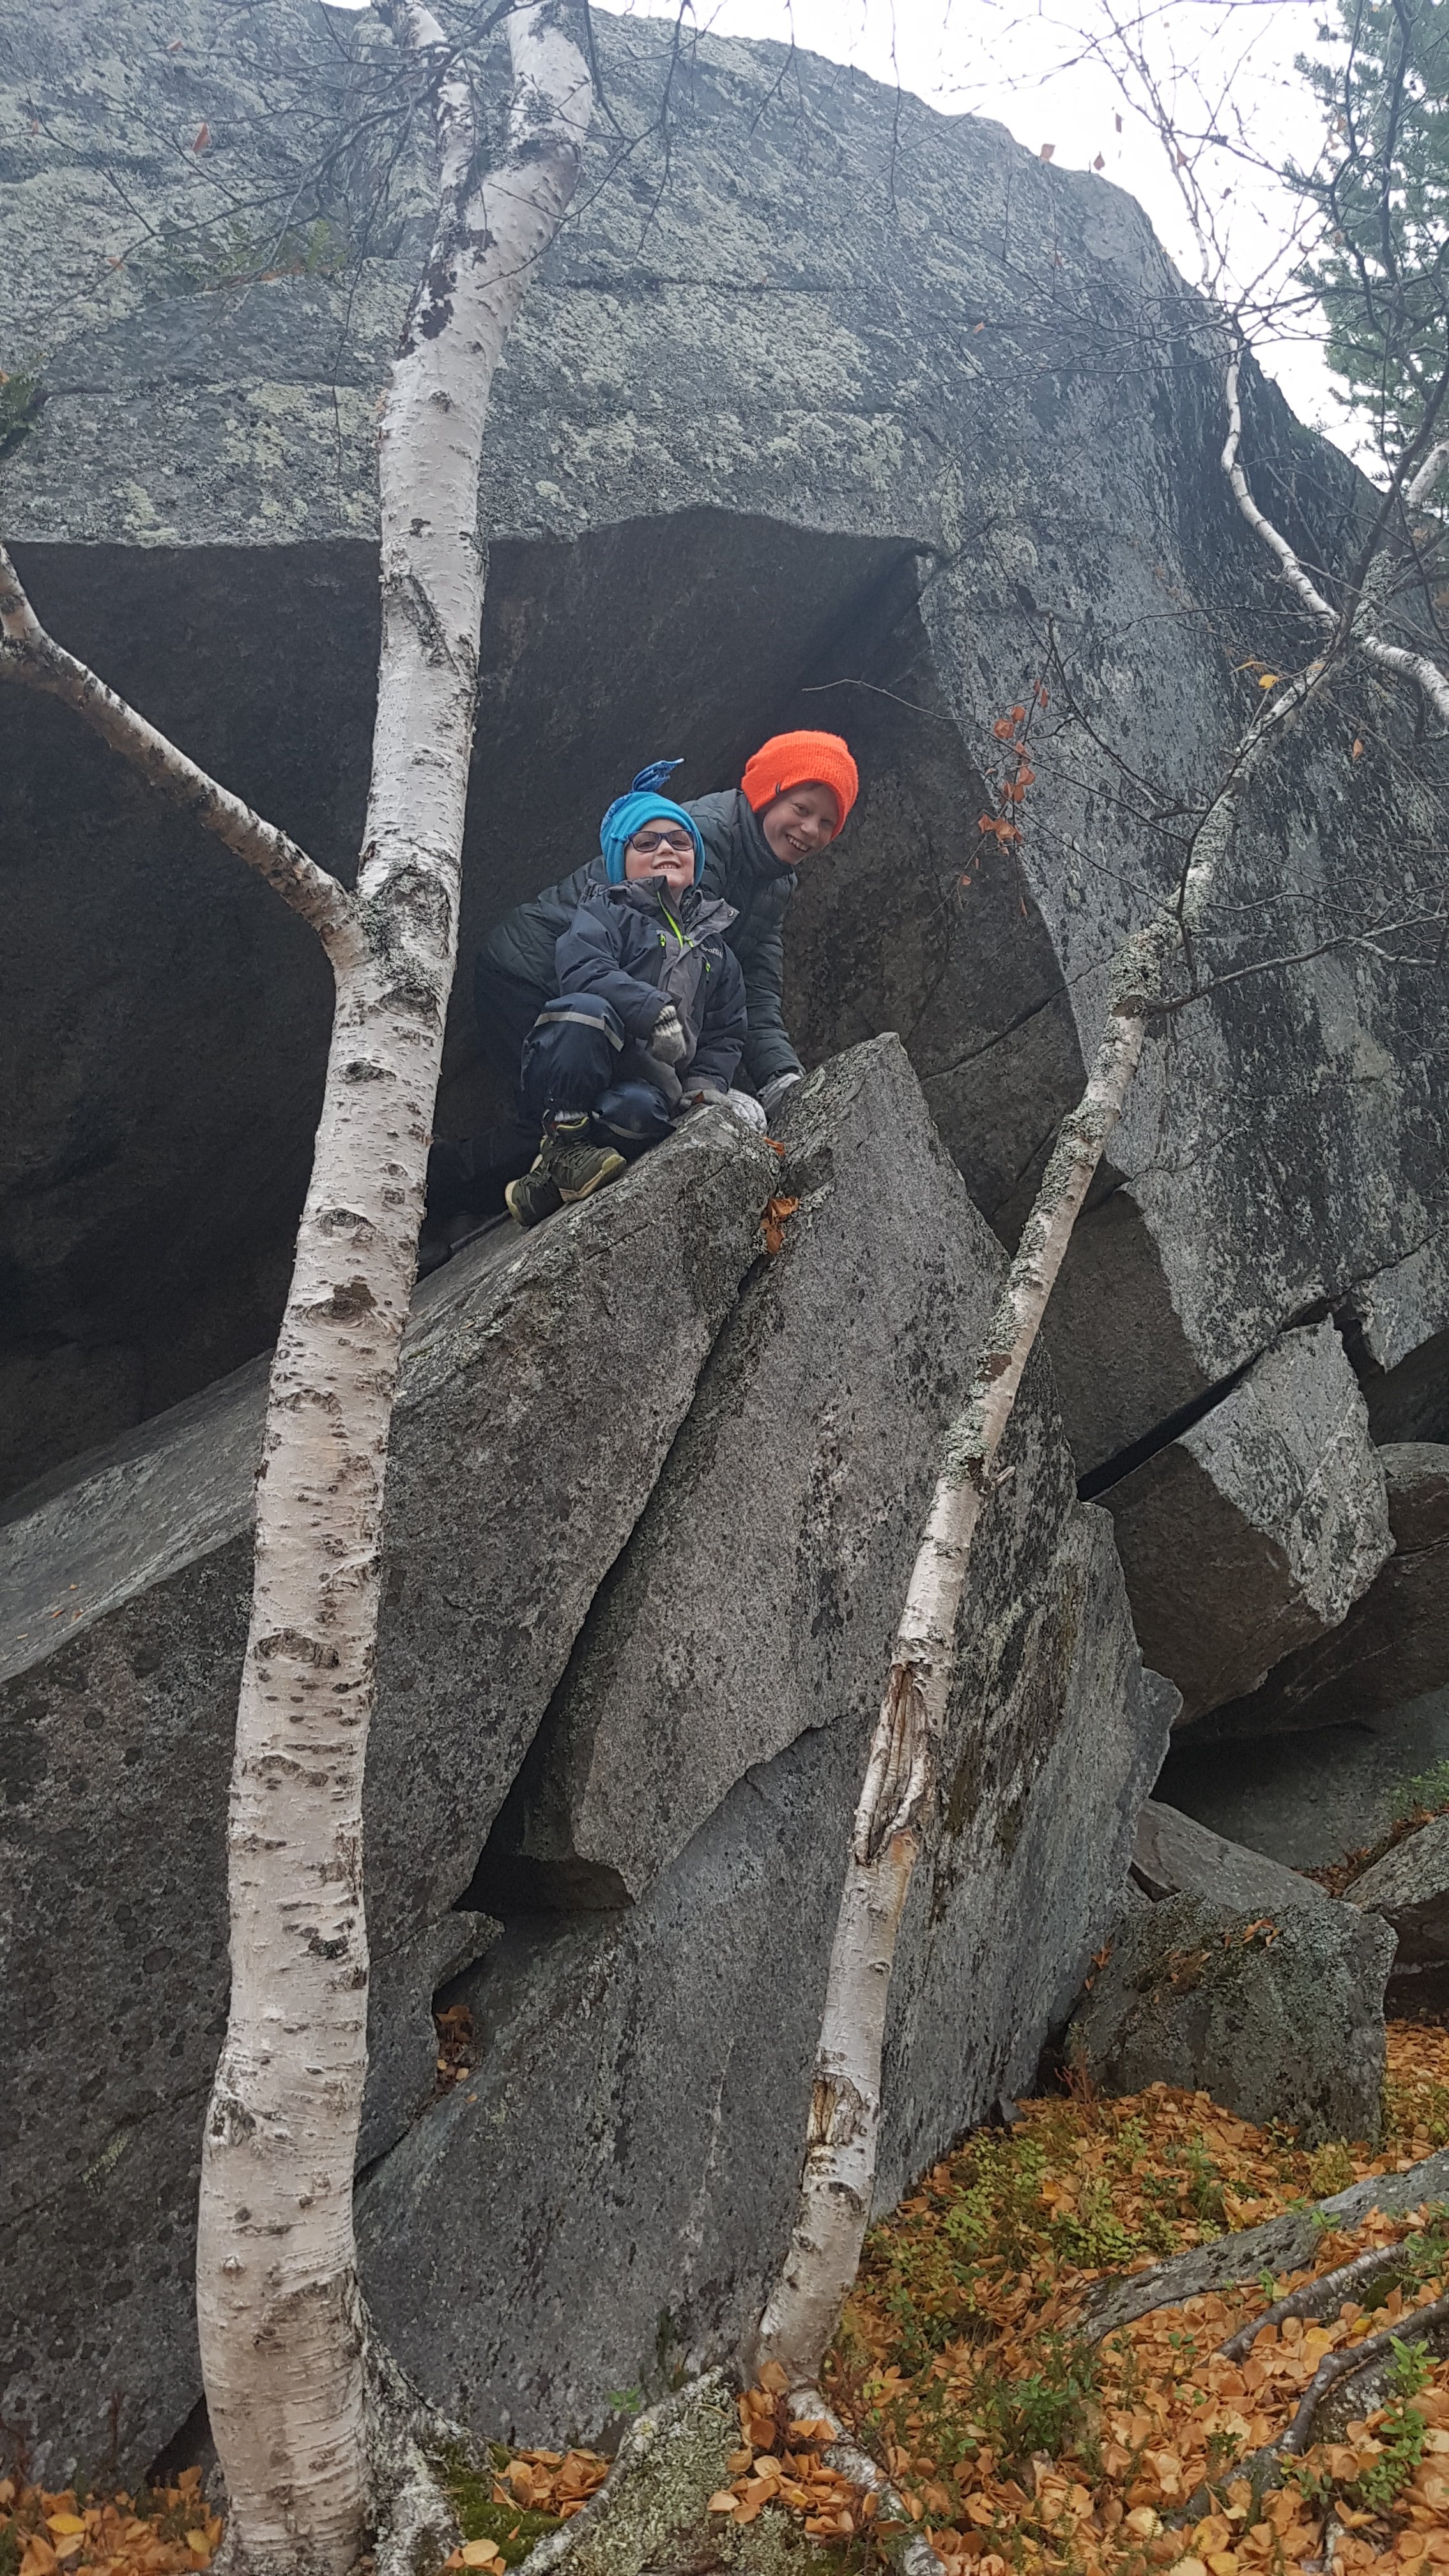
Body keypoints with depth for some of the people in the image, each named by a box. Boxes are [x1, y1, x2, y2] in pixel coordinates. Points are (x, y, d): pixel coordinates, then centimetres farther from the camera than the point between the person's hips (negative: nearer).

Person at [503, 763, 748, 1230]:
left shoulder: (713, 945, 25)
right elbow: (581, 970, -14)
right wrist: (658, 1012, -25)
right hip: (568, 1090, -2)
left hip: (642, 1090, 3)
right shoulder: (605, 912, 9)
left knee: (641, 1109, -37)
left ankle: (550, 1181, -19)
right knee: (586, 1009, -36)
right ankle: (563, 1141, -23)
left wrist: (705, 1085, 0)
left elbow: (726, 1035, 21)